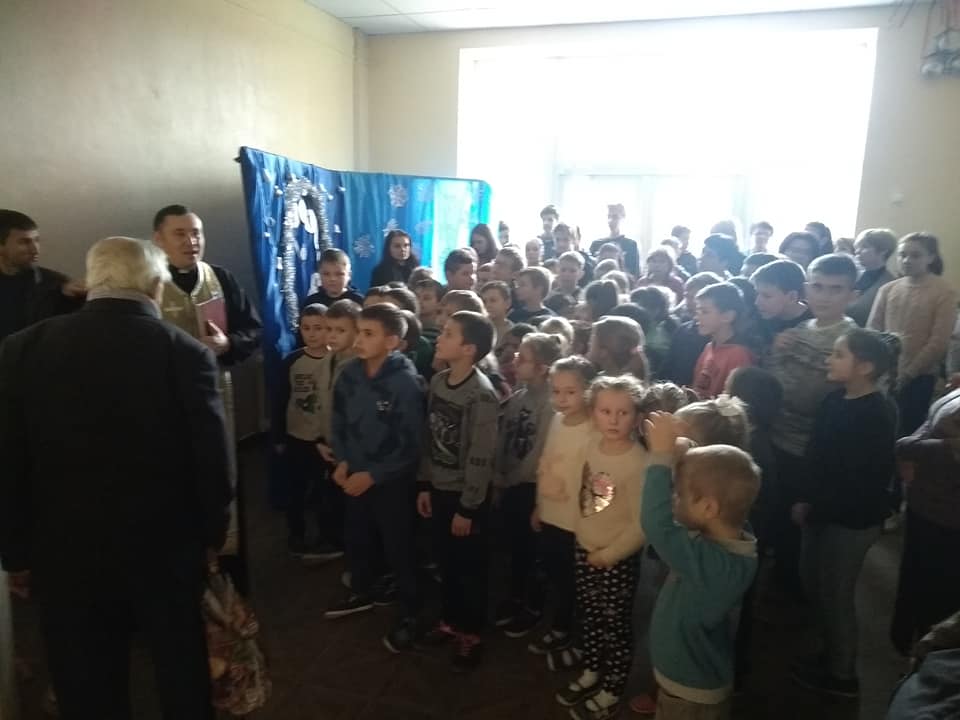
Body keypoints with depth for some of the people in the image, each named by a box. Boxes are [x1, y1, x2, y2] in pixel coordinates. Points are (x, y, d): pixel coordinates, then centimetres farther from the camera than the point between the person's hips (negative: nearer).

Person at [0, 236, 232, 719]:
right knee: (182, 670, 20)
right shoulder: (186, 352, -14)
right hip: (166, 545, -1)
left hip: (65, 551, 2)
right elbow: (211, 457, -10)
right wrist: (212, 532, 6)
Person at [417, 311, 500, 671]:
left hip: (465, 495, -6)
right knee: (445, 561, 20)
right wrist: (424, 485, 8)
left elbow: (481, 458, -19)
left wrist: (468, 508, -15)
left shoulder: (481, 395, -21)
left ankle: (471, 635, 29)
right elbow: (429, 438, 7)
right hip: (439, 489, 6)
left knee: (470, 567, 11)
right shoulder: (438, 381, 0)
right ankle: (449, 620, 40)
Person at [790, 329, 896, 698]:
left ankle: (842, 674, 30)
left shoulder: (877, 415, -21)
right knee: (813, 581, 18)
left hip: (852, 518, -7)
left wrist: (812, 506, -17)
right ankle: (831, 654, 40)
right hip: (824, 511, 7)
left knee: (835, 594, 8)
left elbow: (860, 480, -23)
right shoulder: (836, 400, 1)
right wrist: (805, 499, 0)